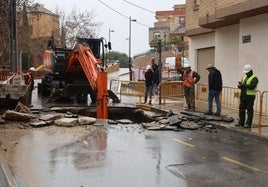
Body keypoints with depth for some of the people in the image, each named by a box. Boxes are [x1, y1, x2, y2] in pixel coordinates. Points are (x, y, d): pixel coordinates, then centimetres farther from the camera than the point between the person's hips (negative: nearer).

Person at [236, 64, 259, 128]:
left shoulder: (254, 78, -8)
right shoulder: (244, 77, 16)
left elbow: (252, 86, -23)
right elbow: (241, 86, 14)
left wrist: (243, 85, -27)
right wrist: (240, 85, -11)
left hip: (250, 96, -7)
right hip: (243, 96, 7)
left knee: (249, 110, -3)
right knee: (241, 109, 10)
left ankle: (248, 124, 0)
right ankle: (241, 122, 18)